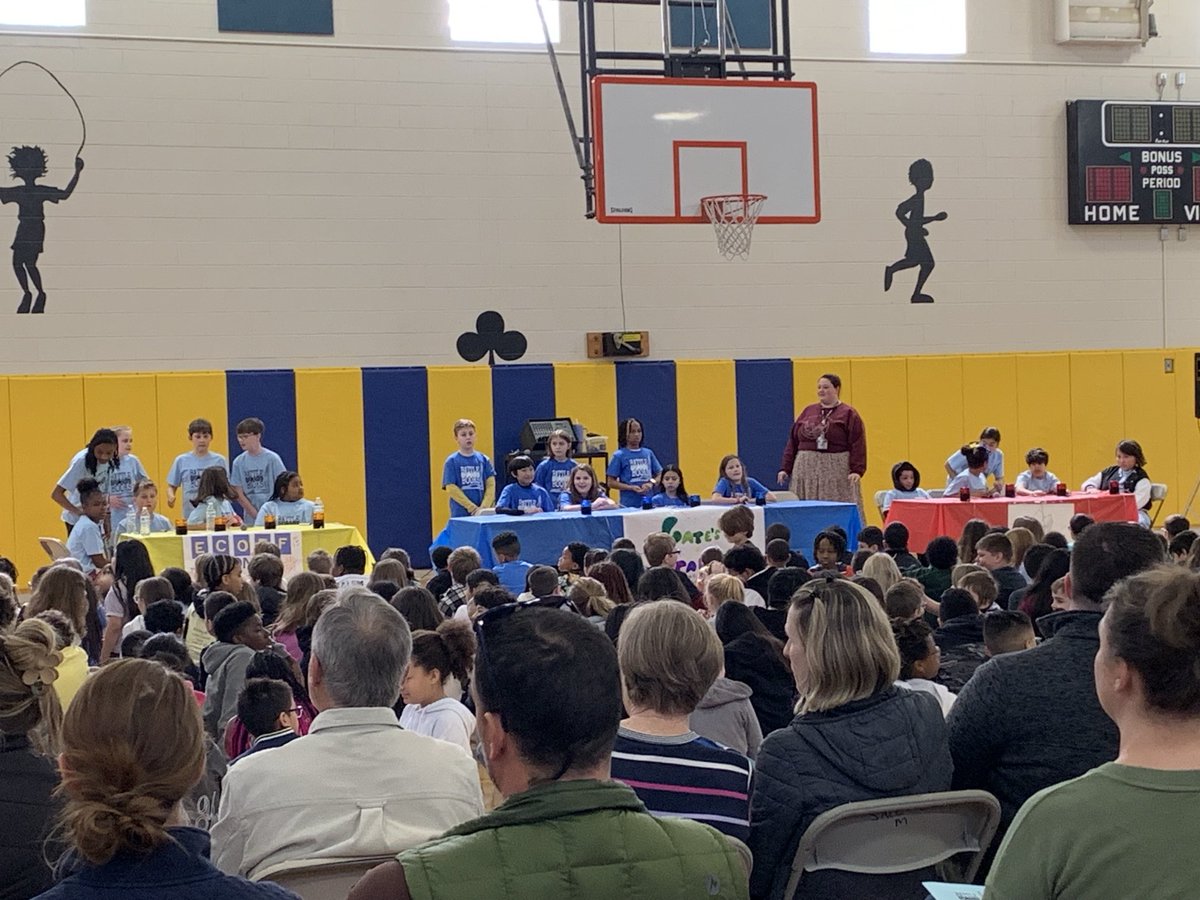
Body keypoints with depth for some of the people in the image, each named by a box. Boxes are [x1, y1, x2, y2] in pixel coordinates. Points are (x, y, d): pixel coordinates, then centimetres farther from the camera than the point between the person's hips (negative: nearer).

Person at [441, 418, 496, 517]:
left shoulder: (484, 459, 8)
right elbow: (451, 488, -6)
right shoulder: (452, 461, 1)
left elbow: (491, 485, 4)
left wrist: (484, 507, -10)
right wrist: (472, 508, -11)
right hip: (460, 515, -3)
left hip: (483, 514, 3)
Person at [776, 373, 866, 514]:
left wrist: (857, 470, -15)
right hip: (806, 471, 4)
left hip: (836, 471, -4)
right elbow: (793, 441, 14)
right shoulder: (808, 411, 14)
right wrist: (785, 468, 8)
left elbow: (857, 445, -5)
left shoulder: (848, 414, 2)